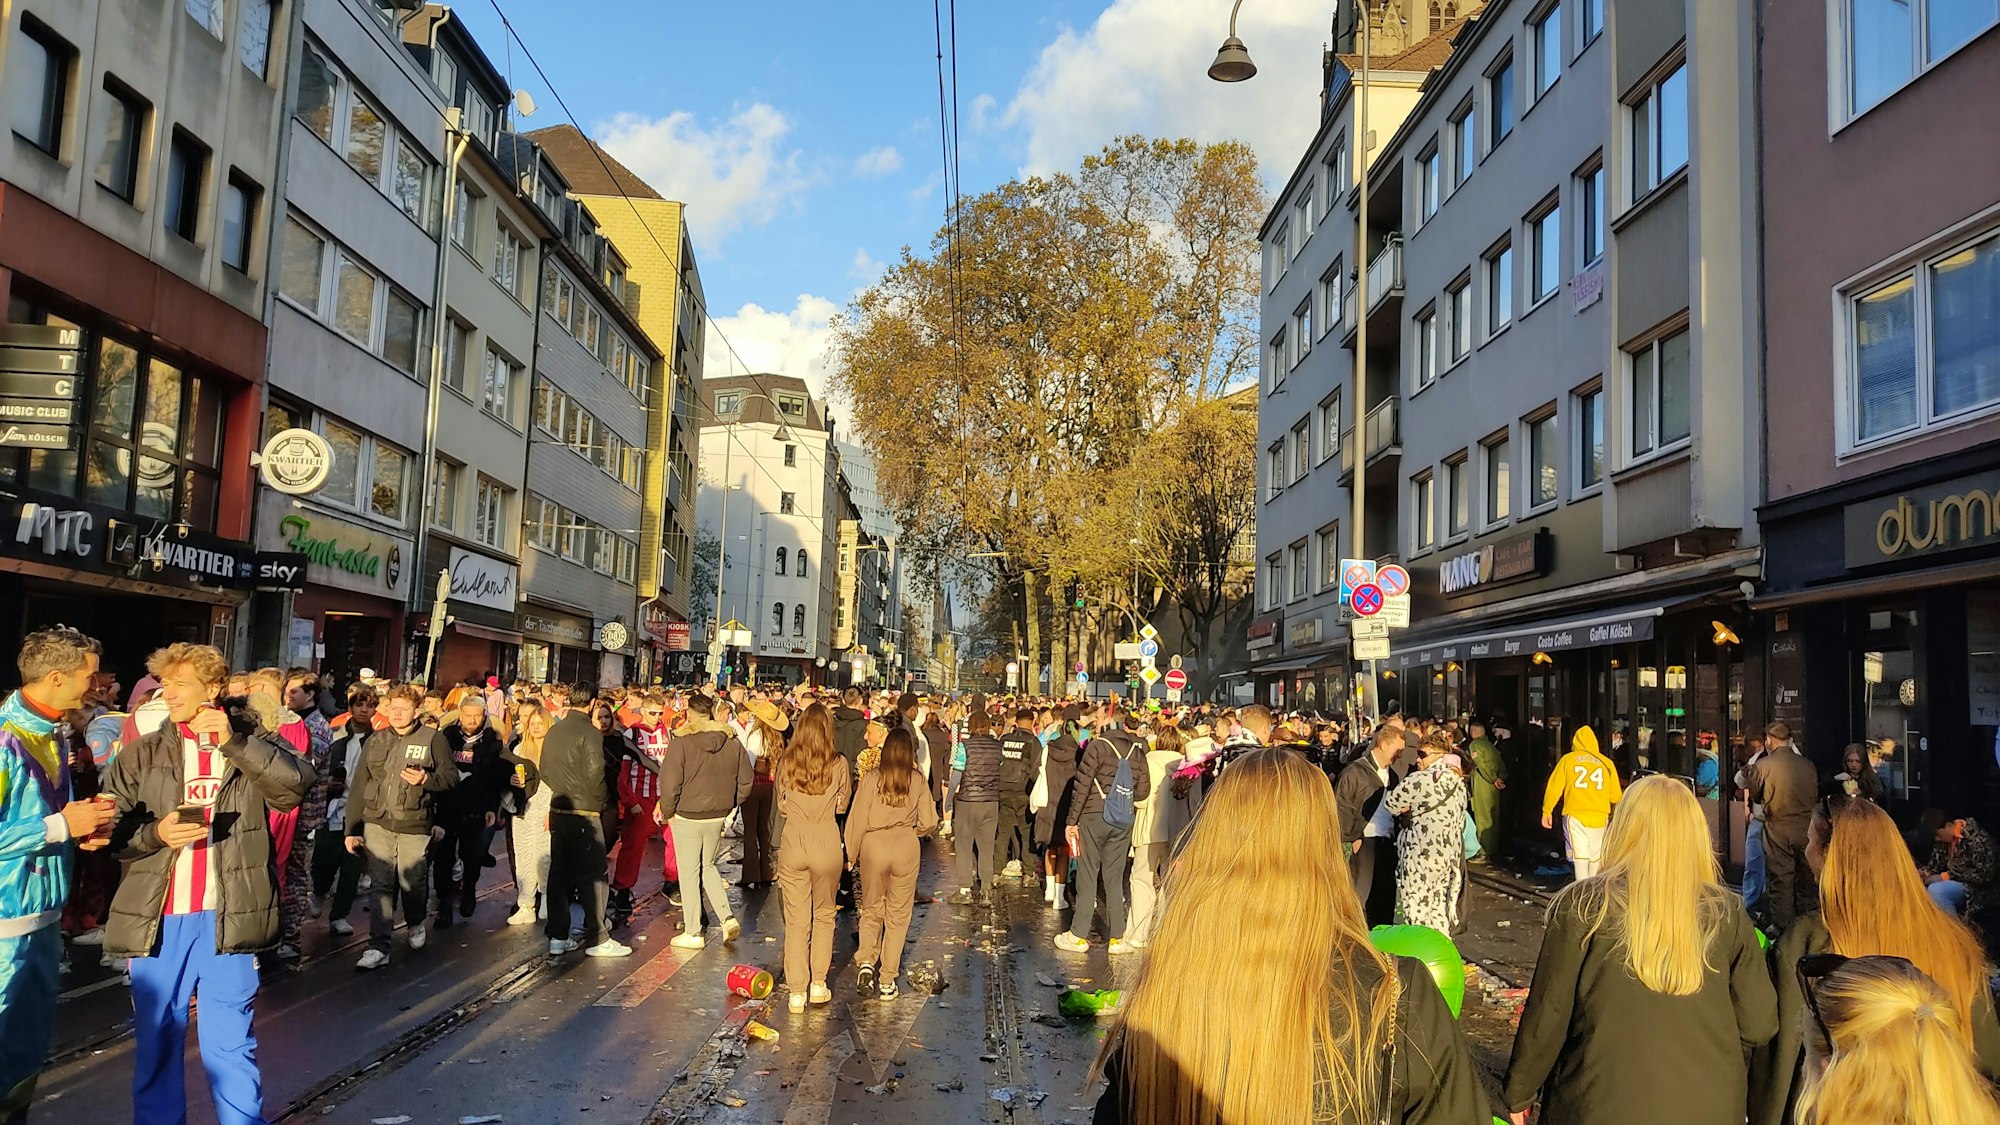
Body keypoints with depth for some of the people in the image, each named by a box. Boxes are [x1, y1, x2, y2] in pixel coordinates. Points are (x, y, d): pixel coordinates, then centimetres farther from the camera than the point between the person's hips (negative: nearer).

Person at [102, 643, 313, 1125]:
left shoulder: (252, 749, 4)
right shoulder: (142, 754, 7)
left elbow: (297, 783, -14)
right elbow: (110, 828, 3)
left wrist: (233, 742, -20)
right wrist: (155, 833, -15)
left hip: (227, 918, -1)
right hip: (159, 919, 2)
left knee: (231, 1043, 7)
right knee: (156, 1041, 13)